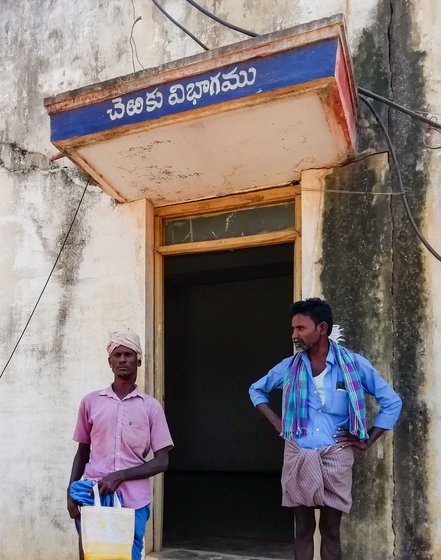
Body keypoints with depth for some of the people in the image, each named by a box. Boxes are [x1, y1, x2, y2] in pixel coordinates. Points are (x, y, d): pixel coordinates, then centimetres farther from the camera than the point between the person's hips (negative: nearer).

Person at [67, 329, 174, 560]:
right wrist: (71, 491, 3)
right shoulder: (91, 402, 7)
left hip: (133, 502, -1)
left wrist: (120, 476, -12)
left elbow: (162, 461, 0)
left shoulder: (151, 406, 3)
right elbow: (82, 452, 15)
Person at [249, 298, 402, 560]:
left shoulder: (354, 364, -4)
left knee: (331, 531, 7)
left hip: (336, 456, -2)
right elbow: (257, 390, 20)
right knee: (303, 528, 7)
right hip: (298, 455, 2)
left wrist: (367, 441, -1)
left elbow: (392, 402, 3)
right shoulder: (289, 367, 3)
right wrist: (276, 421, 7)